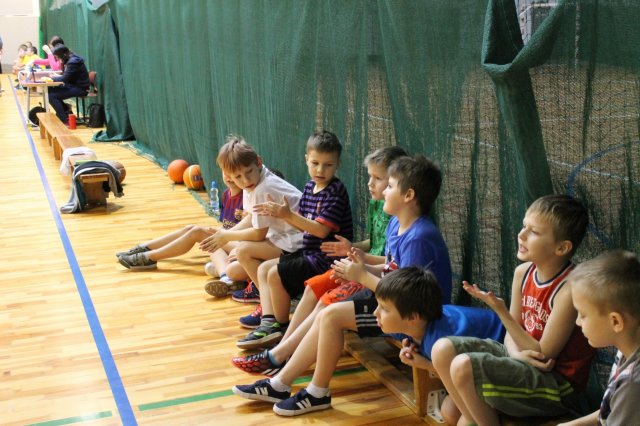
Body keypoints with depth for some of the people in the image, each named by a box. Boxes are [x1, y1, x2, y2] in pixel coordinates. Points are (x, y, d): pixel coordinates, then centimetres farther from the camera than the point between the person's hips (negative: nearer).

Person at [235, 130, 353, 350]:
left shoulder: (335, 192, -18)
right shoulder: (310, 187, 9)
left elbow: (322, 230, -25)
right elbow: (304, 224, 9)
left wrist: (288, 215, -26)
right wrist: (280, 213, -9)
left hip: (326, 258, -10)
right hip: (310, 252, 10)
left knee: (276, 274, -17)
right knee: (264, 268, 10)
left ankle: (282, 327, 1)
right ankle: (269, 322, -2)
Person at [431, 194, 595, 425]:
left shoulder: (569, 289, -24)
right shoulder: (523, 272, 0)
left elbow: (543, 354, -20)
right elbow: (513, 331, 8)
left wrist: (500, 309, -26)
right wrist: (517, 353, -17)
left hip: (557, 382, -8)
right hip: (525, 357, 8)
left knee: (463, 367, -24)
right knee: (443, 349, -2)